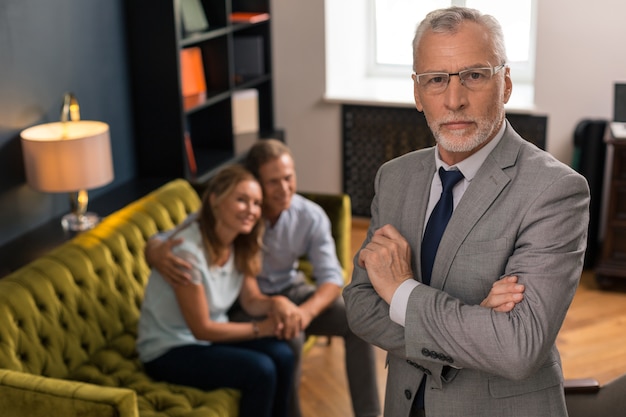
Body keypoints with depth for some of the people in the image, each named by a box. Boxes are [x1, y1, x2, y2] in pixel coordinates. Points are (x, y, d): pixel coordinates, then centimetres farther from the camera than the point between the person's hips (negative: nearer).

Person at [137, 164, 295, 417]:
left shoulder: (241, 244, -4)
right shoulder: (188, 250, -28)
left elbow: (251, 301, 3)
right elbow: (202, 329, -23)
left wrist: (274, 303, -20)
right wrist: (260, 329, -16)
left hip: (213, 335, 7)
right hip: (169, 351, -7)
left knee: (282, 356, -15)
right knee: (260, 371, -23)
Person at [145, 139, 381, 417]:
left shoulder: (311, 216, -16)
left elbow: (331, 277, -16)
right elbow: (160, 242, -22)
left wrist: (306, 311, -39)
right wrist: (157, 253, -49)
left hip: (290, 291, 4)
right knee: (289, 339, -33)